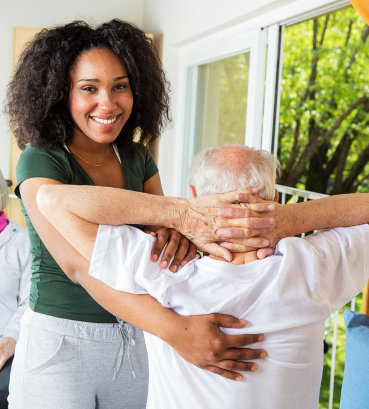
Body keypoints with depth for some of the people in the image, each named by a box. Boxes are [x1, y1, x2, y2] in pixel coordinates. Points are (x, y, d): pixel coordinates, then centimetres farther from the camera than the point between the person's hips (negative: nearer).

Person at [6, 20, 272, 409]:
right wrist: (176, 331, -41)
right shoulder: (39, 162, -15)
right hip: (58, 342, -5)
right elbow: (77, 260, -29)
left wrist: (179, 233, -28)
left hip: (129, 342, 5)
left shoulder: (138, 159, 3)